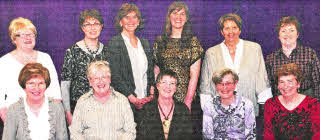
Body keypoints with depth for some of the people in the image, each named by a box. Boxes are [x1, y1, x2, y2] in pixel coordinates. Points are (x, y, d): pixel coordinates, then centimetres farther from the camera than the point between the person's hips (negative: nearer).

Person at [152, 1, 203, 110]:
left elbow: (194, 74, -5)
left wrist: (188, 101, -11)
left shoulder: (193, 41, 0)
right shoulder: (159, 41, 8)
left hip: (186, 95, -2)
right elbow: (155, 71, 8)